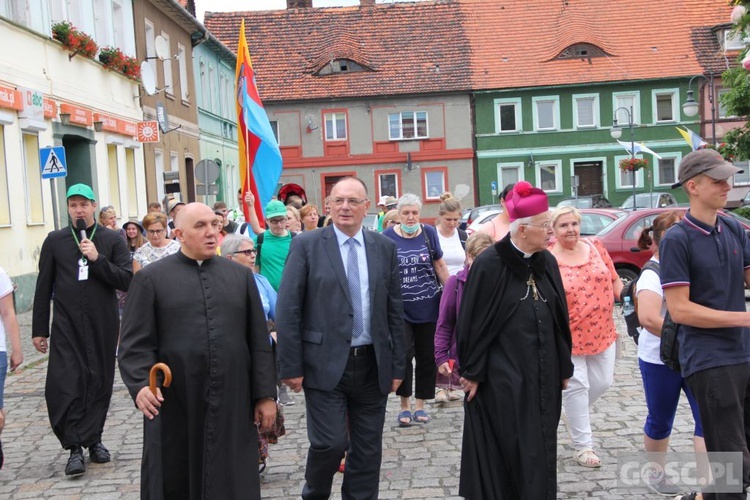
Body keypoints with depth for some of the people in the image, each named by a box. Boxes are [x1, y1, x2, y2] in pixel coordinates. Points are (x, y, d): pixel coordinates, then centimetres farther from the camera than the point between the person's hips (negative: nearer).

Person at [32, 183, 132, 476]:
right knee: (65, 385, -7)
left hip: (103, 326, 0)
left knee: (100, 383, 7)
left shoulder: (112, 240, 2)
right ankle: (75, 447, 2)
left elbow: (127, 281, -5)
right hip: (66, 327, 0)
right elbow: (43, 288, 7)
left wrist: (98, 259, -16)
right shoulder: (54, 241, 5)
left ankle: (93, 439, 23)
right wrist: (39, 329, 6)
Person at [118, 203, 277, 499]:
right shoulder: (151, 278, 3)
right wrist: (140, 384, -19)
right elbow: (135, 343, -2)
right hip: (174, 405, -2)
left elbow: (259, 341, 9)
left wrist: (266, 394, 5)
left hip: (232, 404, 2)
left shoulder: (241, 275, 10)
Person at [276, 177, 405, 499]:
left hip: (372, 364, 4)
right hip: (325, 363, -3)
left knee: (367, 450, 10)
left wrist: (397, 366, 6)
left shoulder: (385, 247, 6)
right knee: (330, 443, -5)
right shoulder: (306, 245, -4)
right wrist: (291, 366, -9)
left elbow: (394, 311, 8)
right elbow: (289, 310, -6)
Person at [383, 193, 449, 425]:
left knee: (427, 356, 7)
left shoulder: (429, 233, 2)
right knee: (403, 353, -7)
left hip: (428, 306, 2)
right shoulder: (388, 236, -2)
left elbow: (439, 266, 9)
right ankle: (405, 404, 11)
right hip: (399, 307, -2)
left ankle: (420, 404, 22)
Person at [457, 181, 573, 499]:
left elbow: (560, 318, 10)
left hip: (542, 376, 6)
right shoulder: (488, 264, -13)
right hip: (501, 377, -5)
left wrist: (564, 366, 13)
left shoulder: (547, 262, 4)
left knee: (540, 450, 13)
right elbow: (472, 323, -10)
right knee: (502, 452, 5)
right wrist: (472, 373, -9)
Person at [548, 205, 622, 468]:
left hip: (602, 331, 5)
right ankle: (583, 446, 13)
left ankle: (572, 411, 40)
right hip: (569, 336, -5)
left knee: (602, 381, 11)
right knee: (577, 386, 0)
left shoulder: (595, 247, 3)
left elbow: (614, 280, 10)